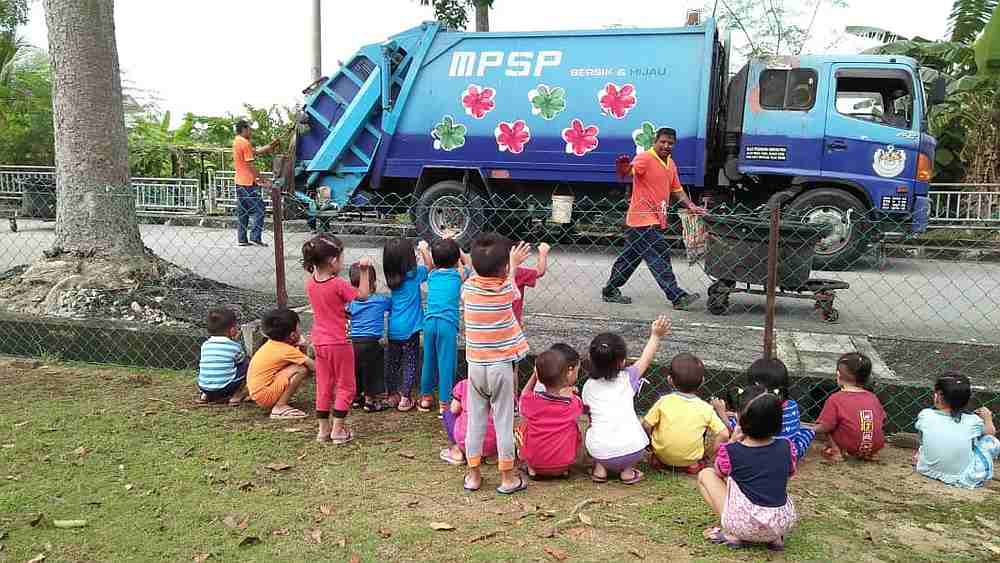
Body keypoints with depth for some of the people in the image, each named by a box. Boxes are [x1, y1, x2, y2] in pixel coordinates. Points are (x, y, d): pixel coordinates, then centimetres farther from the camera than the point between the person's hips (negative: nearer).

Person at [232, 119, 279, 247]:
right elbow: (250, 164, -17)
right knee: (259, 209, -5)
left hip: (239, 182, 10)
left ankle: (242, 239, 12)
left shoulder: (236, 141, 16)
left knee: (242, 212, 10)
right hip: (249, 182, -10)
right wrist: (260, 178, -13)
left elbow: (254, 152, 21)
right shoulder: (245, 143, -13)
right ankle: (255, 237, -9)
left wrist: (269, 146, 23)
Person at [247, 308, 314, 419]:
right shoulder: (286, 349, -16)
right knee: (301, 369, -19)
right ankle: (280, 407, -13)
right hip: (265, 395, -9)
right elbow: (314, 367, -16)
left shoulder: (272, 344, 7)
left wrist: (301, 348, -2)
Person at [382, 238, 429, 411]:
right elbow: (431, 267, 3)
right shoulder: (414, 274, -11)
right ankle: (404, 398, 5)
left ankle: (392, 395, 25)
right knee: (410, 362, 5)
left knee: (392, 361, 14)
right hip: (409, 327, -5)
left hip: (393, 327, 5)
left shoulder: (391, 277, 3)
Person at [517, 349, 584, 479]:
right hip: (564, 463, 0)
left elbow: (524, 394, 10)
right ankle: (564, 469, 16)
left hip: (535, 461, 0)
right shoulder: (574, 403, -15)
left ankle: (531, 468, 16)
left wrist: (535, 374, 10)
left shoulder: (531, 400, -16)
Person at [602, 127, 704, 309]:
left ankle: (610, 291, 24)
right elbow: (629, 172, -28)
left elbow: (677, 190, 24)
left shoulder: (671, 165, 18)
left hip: (657, 220, 9)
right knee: (660, 257, -8)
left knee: (630, 257, 15)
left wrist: (691, 206, 10)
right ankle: (678, 297, -4)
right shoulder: (645, 158, -10)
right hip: (644, 220, -9)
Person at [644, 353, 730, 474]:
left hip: (662, 456, 0)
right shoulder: (705, 408, -11)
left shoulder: (664, 402, -13)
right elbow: (724, 434, -12)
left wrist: (651, 444, 7)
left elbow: (646, 426, -12)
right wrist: (709, 454, 1)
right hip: (691, 459, 1)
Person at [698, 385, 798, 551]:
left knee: (705, 474, 13)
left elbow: (719, 473, 12)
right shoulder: (787, 447, -3)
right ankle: (774, 537, 15)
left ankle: (731, 534, 3)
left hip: (745, 525, -4)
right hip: (783, 524, 4)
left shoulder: (729, 451, -11)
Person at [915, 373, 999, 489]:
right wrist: (988, 419, 27)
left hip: (927, 471, 3)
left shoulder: (925, 415, -13)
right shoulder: (972, 422, -15)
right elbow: (991, 432, 9)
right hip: (964, 480, -2)